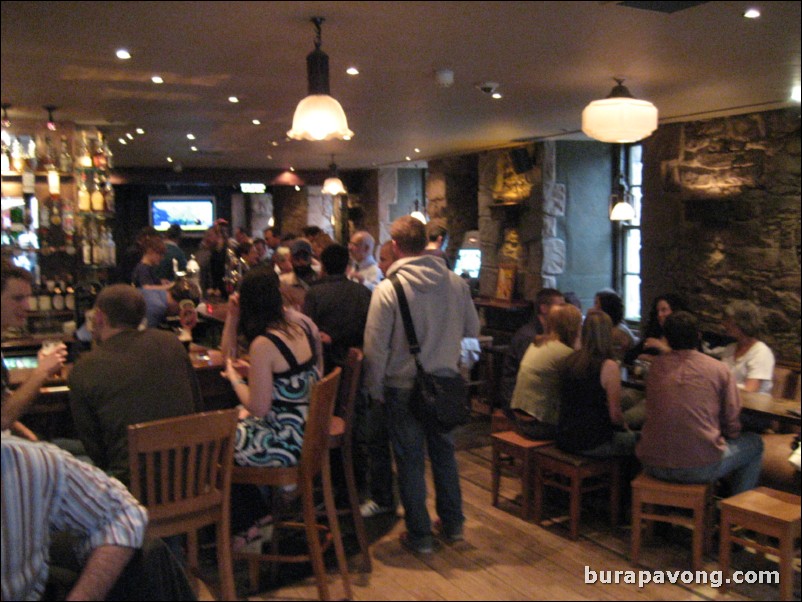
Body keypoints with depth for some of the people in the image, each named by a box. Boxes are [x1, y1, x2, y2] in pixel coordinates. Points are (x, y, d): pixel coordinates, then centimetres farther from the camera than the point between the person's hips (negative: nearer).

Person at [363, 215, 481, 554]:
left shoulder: (388, 289, -16)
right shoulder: (456, 283, -5)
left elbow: (375, 346, -14)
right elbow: (473, 329, 5)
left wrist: (375, 388, -2)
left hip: (404, 387, -4)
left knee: (410, 460, 9)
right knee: (444, 453, 20)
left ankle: (419, 535, 20)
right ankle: (453, 525, 31)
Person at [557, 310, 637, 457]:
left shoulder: (569, 360, 3)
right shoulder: (608, 366, -17)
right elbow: (615, 415, -13)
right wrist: (625, 427, 9)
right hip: (591, 444, -6)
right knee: (636, 438, 16)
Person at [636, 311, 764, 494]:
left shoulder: (656, 366, 3)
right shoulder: (720, 370, -5)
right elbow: (732, 426, 0)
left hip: (653, 466, 2)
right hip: (701, 469, -2)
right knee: (754, 443, 24)